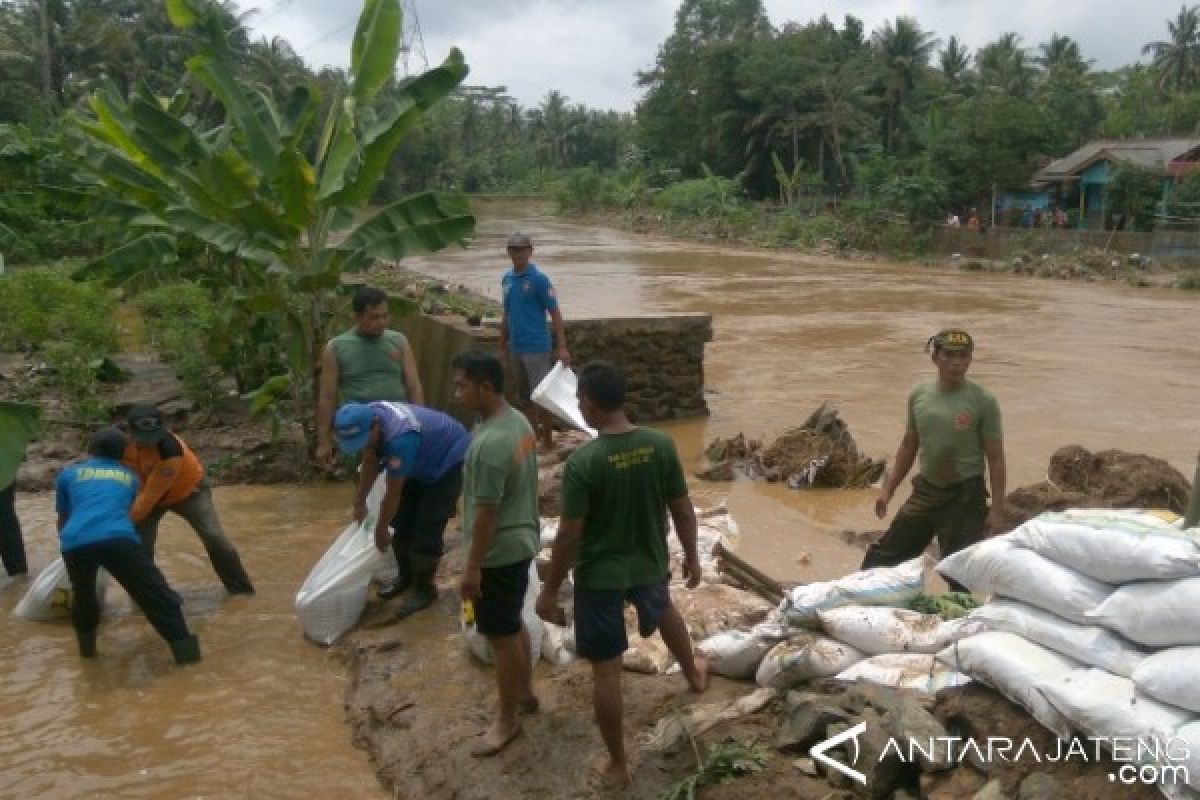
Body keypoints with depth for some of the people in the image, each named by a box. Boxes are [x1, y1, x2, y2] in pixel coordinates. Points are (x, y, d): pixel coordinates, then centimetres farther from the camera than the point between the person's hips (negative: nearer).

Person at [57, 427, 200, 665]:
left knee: (83, 595, 29)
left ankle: (86, 643, 39)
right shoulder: (129, 476, 29)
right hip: (118, 539, -1)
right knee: (153, 592, 5)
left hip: (75, 543, 1)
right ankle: (183, 645, 0)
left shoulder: (68, 474, 28)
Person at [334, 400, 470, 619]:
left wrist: (380, 530, -15)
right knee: (402, 520, 8)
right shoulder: (368, 418, -17)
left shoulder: (399, 438, -41)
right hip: (422, 463, 8)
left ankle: (424, 589, 4)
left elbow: (393, 493, -28)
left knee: (427, 528, -10)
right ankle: (405, 576, 25)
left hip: (450, 460, -8)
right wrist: (360, 502, 9)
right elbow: (370, 463, 1)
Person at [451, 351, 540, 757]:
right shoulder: (518, 421, 2)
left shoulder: (490, 443, -28)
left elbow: (486, 511, -25)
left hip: (499, 552, -10)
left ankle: (507, 720, 19)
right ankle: (525, 692, 40)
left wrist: (472, 567, -17)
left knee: (502, 635, 5)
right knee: (514, 625, 24)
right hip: (521, 540, 10)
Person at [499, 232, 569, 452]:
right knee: (524, 396, 14)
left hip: (536, 347, -7)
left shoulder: (539, 279, -10)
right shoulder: (506, 279, 9)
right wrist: (502, 343, 17)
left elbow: (555, 313, -11)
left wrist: (562, 347, -15)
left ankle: (548, 441, 6)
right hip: (515, 348, 7)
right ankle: (533, 434, 27)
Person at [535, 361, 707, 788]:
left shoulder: (583, 462, -25)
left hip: (599, 576, -5)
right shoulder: (661, 445, -12)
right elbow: (683, 510, -3)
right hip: (649, 563, 5)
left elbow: (569, 535, -19)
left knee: (606, 671, 11)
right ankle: (694, 672, 63)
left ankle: (617, 765, 25)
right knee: (663, 609, 38)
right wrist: (692, 556, 13)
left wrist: (550, 590, -7)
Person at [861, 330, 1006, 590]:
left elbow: (995, 459, -8)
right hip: (925, 490, 5)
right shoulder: (919, 395, 2)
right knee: (882, 558, 8)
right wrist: (887, 489, 11)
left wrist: (996, 510, -11)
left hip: (965, 496, -4)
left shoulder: (982, 401, -10)